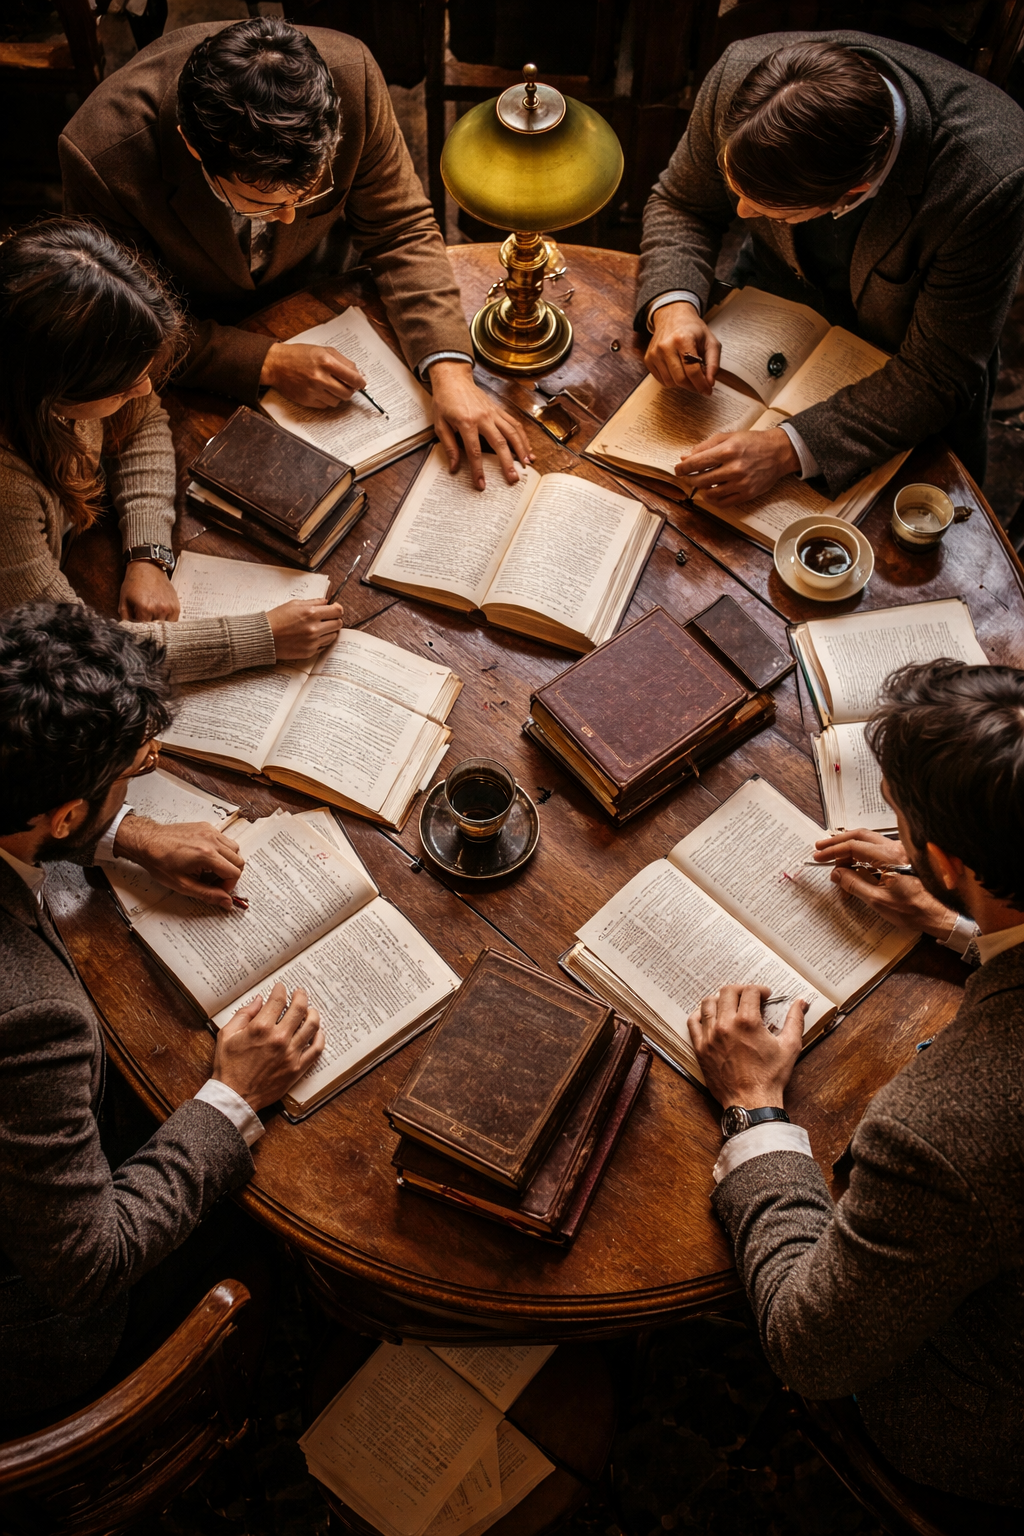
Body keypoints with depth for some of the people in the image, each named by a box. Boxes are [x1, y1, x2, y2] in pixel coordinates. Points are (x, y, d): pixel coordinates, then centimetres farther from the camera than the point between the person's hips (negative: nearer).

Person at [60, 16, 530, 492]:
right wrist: (268, 363, -35)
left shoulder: (350, 75, -33)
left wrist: (450, 371, -32)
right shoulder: (103, 157, -39)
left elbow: (399, 227, -19)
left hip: (313, 276, 3)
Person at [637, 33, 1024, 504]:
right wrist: (673, 305, -33)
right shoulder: (740, 76, -31)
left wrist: (788, 449, -46)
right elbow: (680, 204, -11)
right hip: (779, 284, 3)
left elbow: (938, 376, -33)